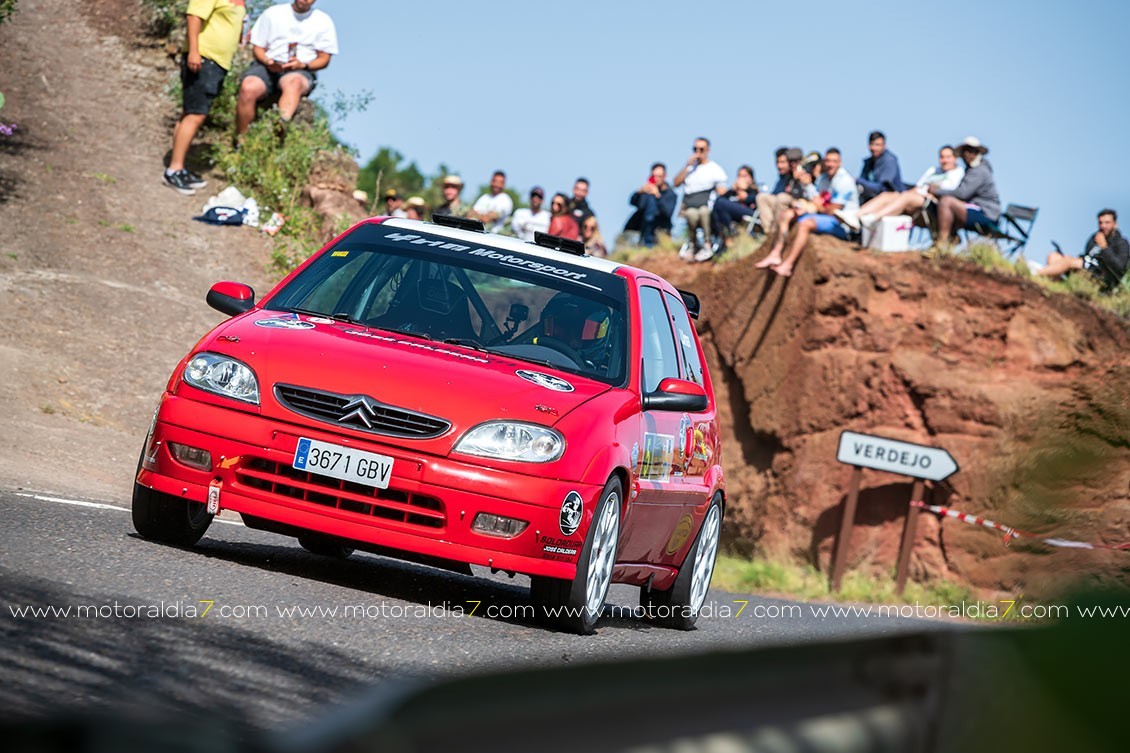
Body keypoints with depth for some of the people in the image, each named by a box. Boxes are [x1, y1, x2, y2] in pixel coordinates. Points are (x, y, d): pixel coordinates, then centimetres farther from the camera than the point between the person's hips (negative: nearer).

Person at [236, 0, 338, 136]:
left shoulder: (324, 21, 11)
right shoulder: (272, 13, 13)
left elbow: (324, 59, 8)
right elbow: (257, 48, 13)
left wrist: (303, 65, -13)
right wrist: (267, 61, -11)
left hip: (301, 71, -1)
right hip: (268, 67, 2)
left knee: (294, 83, -40)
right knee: (248, 88, -33)